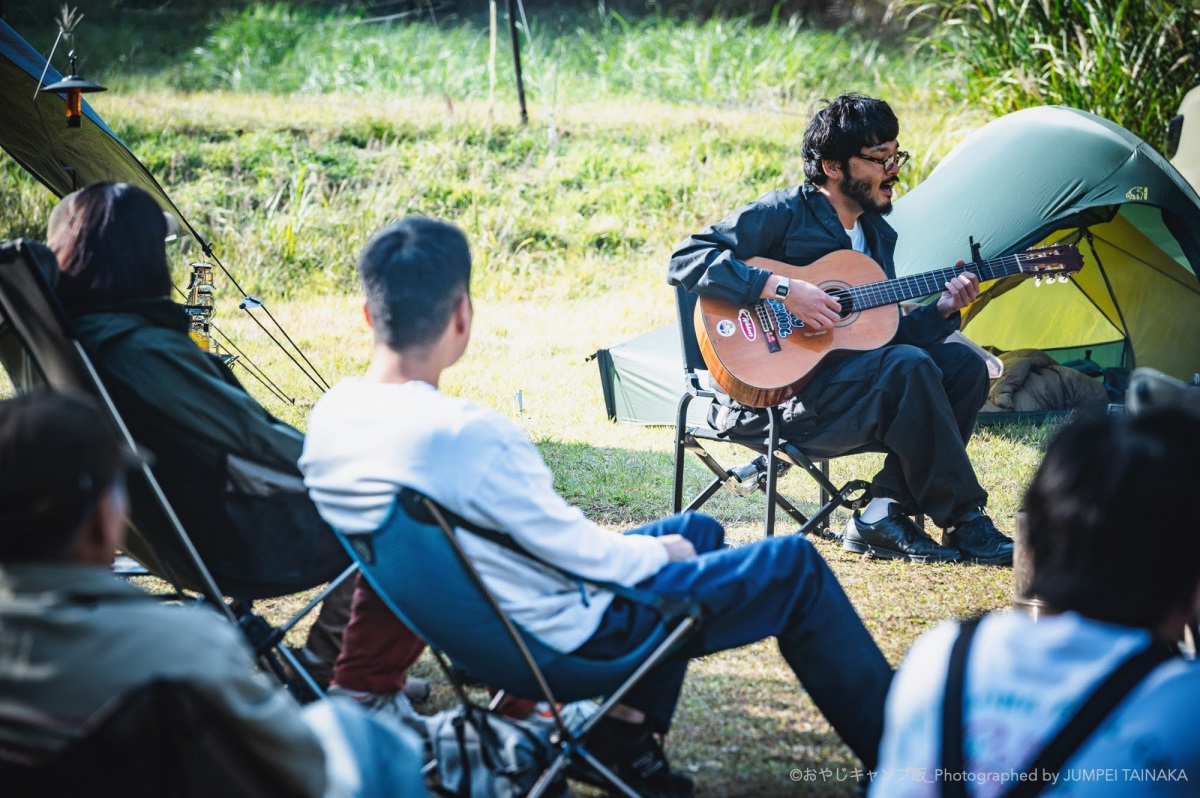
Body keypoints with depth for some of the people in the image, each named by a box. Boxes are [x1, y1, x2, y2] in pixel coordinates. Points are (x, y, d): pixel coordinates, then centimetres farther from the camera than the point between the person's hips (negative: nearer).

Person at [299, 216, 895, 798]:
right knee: (795, 566, 5)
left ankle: (626, 737, 21)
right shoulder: (470, 435, -33)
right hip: (563, 634, -8)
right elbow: (587, 554, -21)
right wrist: (660, 551, 1)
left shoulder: (328, 415, -8)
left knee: (698, 530, 26)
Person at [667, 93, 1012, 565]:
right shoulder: (783, 214, -9)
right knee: (908, 366, -27)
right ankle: (963, 523, -18)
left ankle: (884, 514, -9)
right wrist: (783, 290, -24)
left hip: (851, 377, 9)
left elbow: (887, 335, 19)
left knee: (964, 366, -5)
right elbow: (686, 261, -19)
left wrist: (941, 309, 0)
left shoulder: (878, 235, 16)